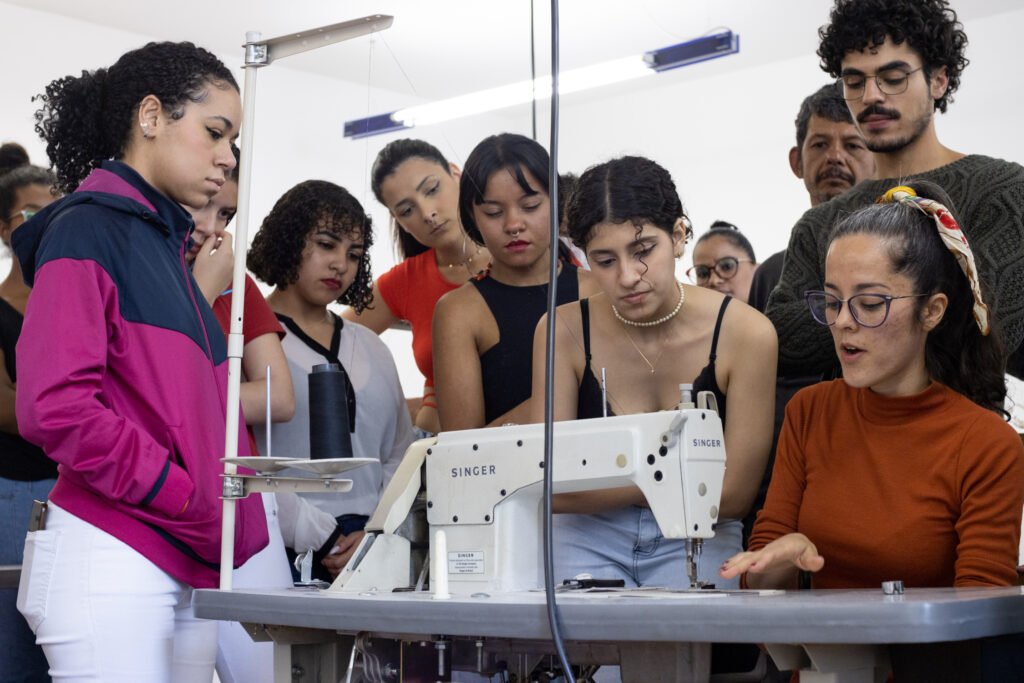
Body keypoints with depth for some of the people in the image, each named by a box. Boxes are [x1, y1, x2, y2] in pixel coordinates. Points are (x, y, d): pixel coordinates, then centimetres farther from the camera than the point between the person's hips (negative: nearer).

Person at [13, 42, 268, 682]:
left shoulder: (167, 244, 20)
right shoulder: (88, 229, -5)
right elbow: (56, 406, -17)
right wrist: (193, 502, -14)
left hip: (190, 568, 8)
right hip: (111, 557, -8)